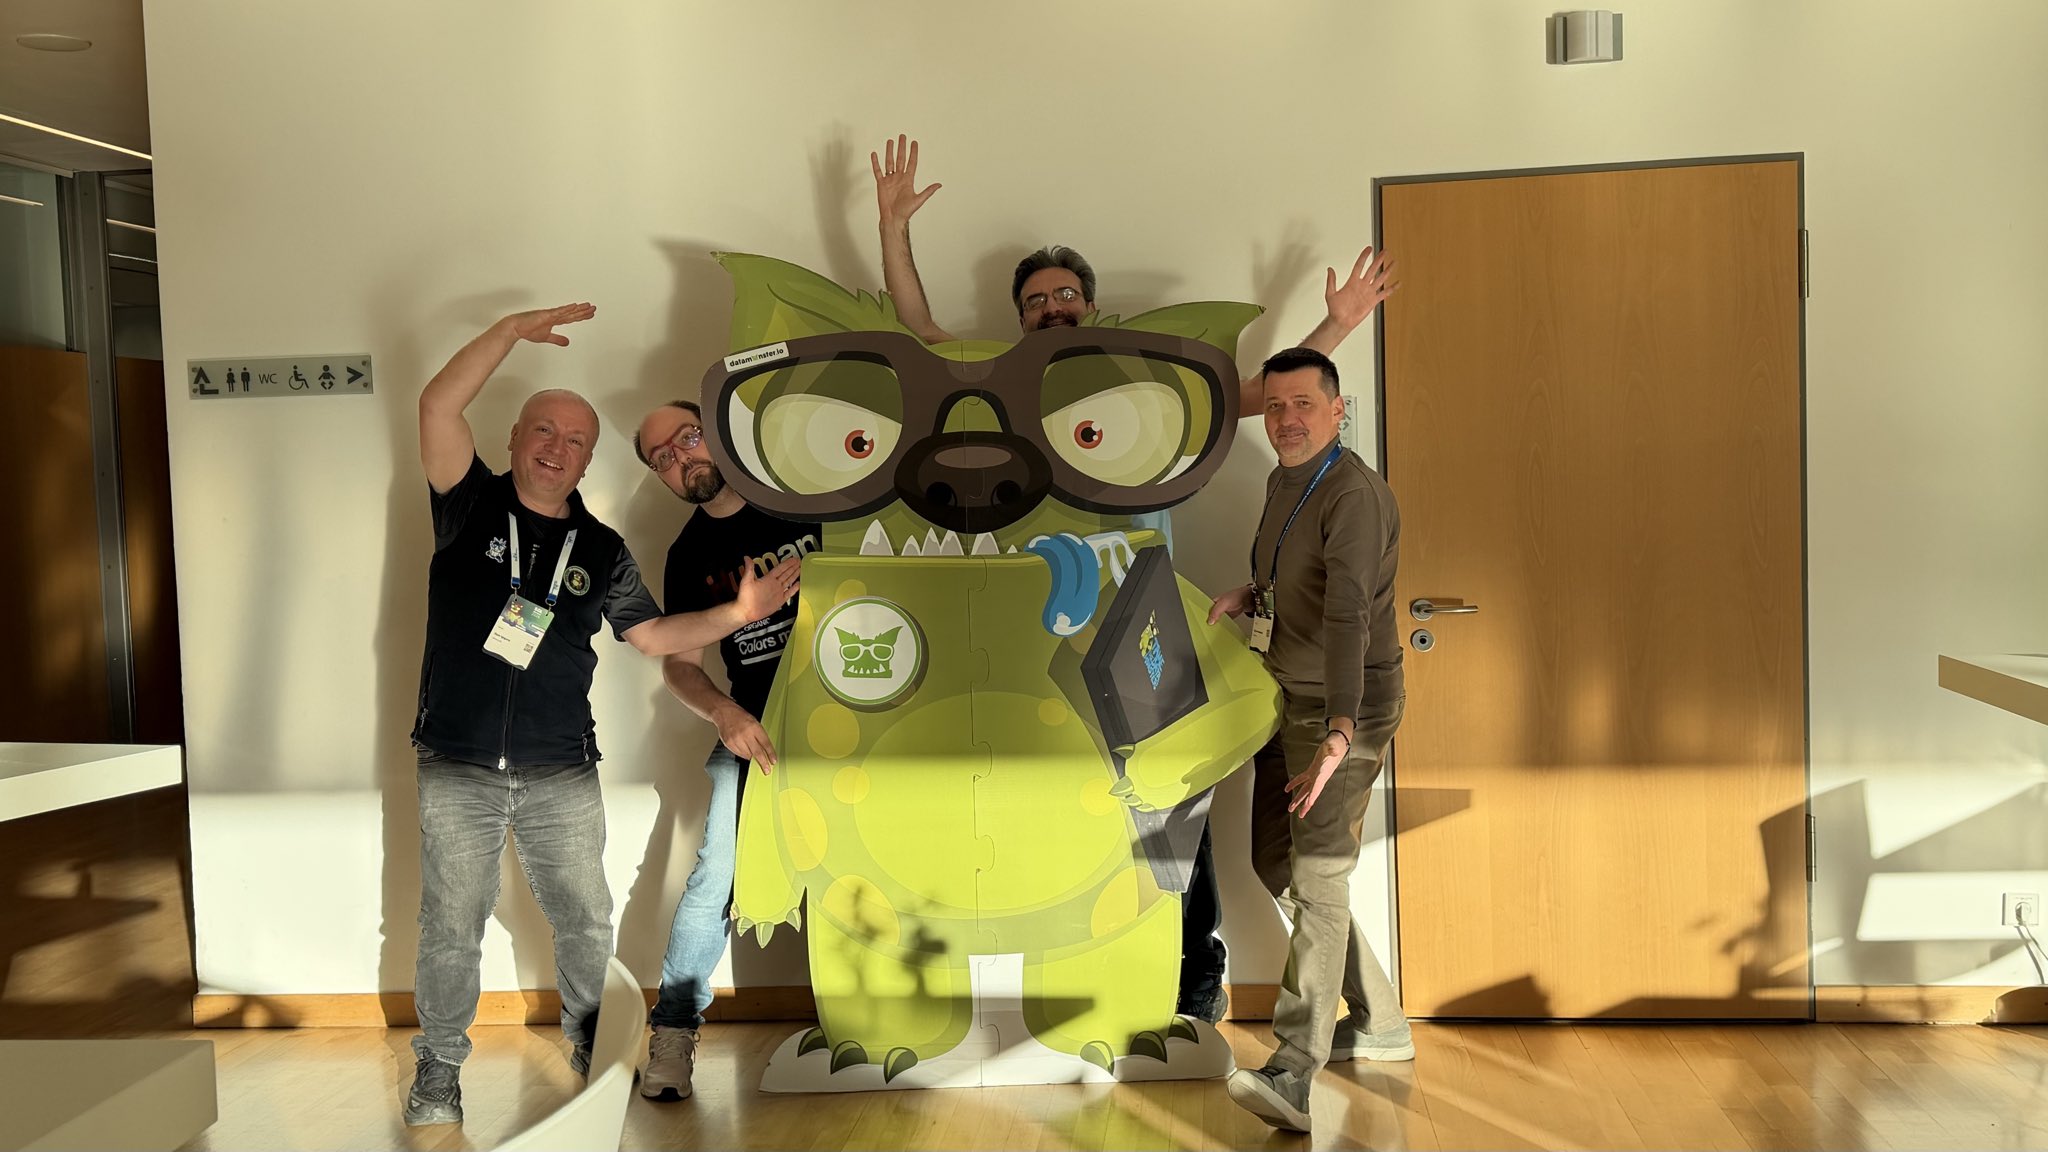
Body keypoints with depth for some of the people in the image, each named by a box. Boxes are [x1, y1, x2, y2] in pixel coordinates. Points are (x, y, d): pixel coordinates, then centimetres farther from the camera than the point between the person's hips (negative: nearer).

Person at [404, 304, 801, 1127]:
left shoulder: (601, 550, 9)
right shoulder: (472, 506, 0)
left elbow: (653, 634, 11)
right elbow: (438, 406, -13)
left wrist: (737, 614, -1)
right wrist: (514, 329, -15)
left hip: (562, 774, 3)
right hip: (458, 770, -2)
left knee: (585, 920, 11)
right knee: (451, 929, 7)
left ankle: (590, 1042, 34)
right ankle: (439, 1066, 26)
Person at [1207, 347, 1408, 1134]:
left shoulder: (1353, 494, -20)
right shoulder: (1282, 484, 9)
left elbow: (1349, 617, -34)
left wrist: (1340, 733, -44)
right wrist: (1247, 594, 6)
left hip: (1346, 707, -9)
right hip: (1287, 700, 10)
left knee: (1318, 878, -17)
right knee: (1275, 865, 14)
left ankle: (1293, 1076, -19)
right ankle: (1378, 1024, 29)